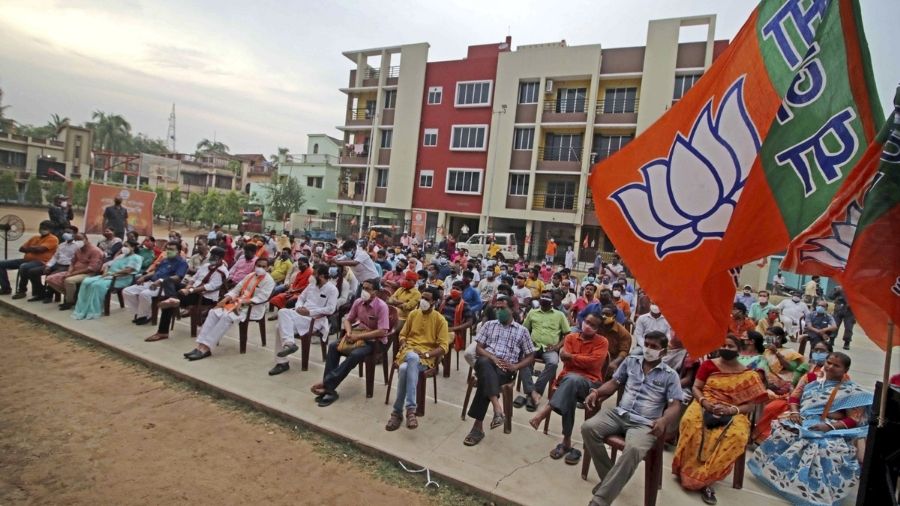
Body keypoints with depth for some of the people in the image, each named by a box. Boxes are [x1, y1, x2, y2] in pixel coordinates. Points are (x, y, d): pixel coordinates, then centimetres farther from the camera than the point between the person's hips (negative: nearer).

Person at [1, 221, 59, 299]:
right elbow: (21, 248, 19)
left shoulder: (52, 239, -5)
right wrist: (33, 249, -1)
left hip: (41, 262, -10)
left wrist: (28, 248, 3)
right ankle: (6, 288, 9)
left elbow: (39, 249, -18)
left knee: (23, 267, -37)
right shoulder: (35, 237, 22)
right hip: (27, 260, 10)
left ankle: (21, 291, -18)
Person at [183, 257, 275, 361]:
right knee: (214, 312, -14)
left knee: (227, 316, -29)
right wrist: (224, 300, 0)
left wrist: (242, 302, -23)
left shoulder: (269, 281, -5)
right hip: (239, 304, 7)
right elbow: (236, 289, 16)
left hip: (253, 308, -7)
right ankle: (201, 345, -20)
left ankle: (206, 348, -27)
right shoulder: (250, 276, 16)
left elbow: (260, 299, -15)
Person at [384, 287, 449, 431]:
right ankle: (410, 409, -29)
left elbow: (444, 346, -4)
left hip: (427, 356, -3)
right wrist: (404, 345, -2)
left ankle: (398, 411, -25)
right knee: (413, 358, -37)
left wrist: (426, 354, -18)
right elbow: (403, 334, 20)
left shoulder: (440, 319, 0)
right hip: (408, 351, 3)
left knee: (405, 369, -37)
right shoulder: (413, 314, 12)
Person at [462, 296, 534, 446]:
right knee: (484, 363, -38)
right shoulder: (489, 325, 18)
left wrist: (515, 366, -5)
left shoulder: (522, 331, 14)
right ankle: (498, 410, -51)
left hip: (505, 369, -1)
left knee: (486, 380, -35)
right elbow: (478, 348, 11)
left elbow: (530, 356, 14)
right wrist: (493, 358, -9)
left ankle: (478, 426, -31)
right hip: (487, 362, 1)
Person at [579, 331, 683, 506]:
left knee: (633, 450, -36)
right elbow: (614, 383, 17)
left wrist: (663, 421, -24)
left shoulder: (670, 375, 5)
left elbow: (675, 406, -2)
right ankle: (609, 479, -8)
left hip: (645, 423, -4)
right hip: (619, 414, 4)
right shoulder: (631, 361, 14)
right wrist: (596, 392, -4)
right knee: (588, 427, -23)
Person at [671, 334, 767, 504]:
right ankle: (687, 469, -20)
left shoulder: (747, 375, 6)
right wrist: (704, 402, -14)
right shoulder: (709, 365, 6)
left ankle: (703, 478, -24)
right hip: (705, 405, 0)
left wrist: (731, 410, -15)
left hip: (733, 413, 0)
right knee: (690, 422, -35)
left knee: (738, 436, -35)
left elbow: (751, 405, 3)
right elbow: (696, 388, 6)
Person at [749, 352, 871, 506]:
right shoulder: (813, 380, 16)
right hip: (803, 422, 4)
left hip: (832, 430, -4)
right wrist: (794, 412, -3)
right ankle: (776, 470, -9)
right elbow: (795, 397, 19)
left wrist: (830, 426, -19)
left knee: (825, 448, -35)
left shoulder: (852, 391, 3)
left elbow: (853, 420, -3)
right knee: (780, 433, -25)